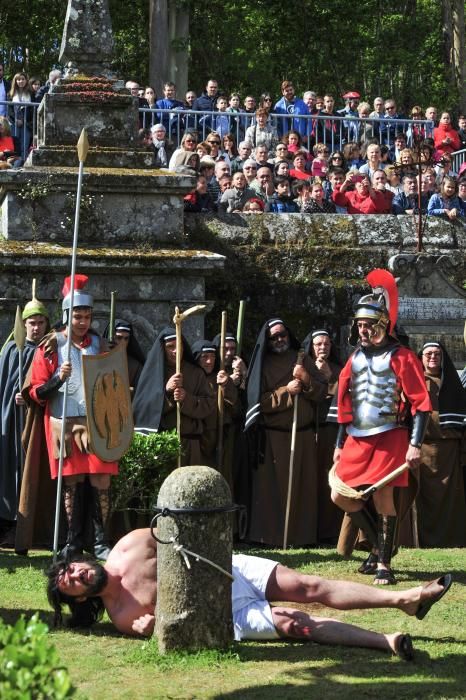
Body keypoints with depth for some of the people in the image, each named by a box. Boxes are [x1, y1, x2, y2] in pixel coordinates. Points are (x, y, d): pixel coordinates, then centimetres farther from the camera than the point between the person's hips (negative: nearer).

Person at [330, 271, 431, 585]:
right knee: (340, 495, 3)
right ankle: (380, 544, 21)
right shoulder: (355, 360, 12)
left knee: (382, 495, -12)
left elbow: (421, 403, -11)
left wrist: (415, 444, -18)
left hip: (390, 438, -7)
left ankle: (385, 563, 0)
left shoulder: (401, 357, -7)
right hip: (357, 440, 7)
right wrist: (340, 445, 16)